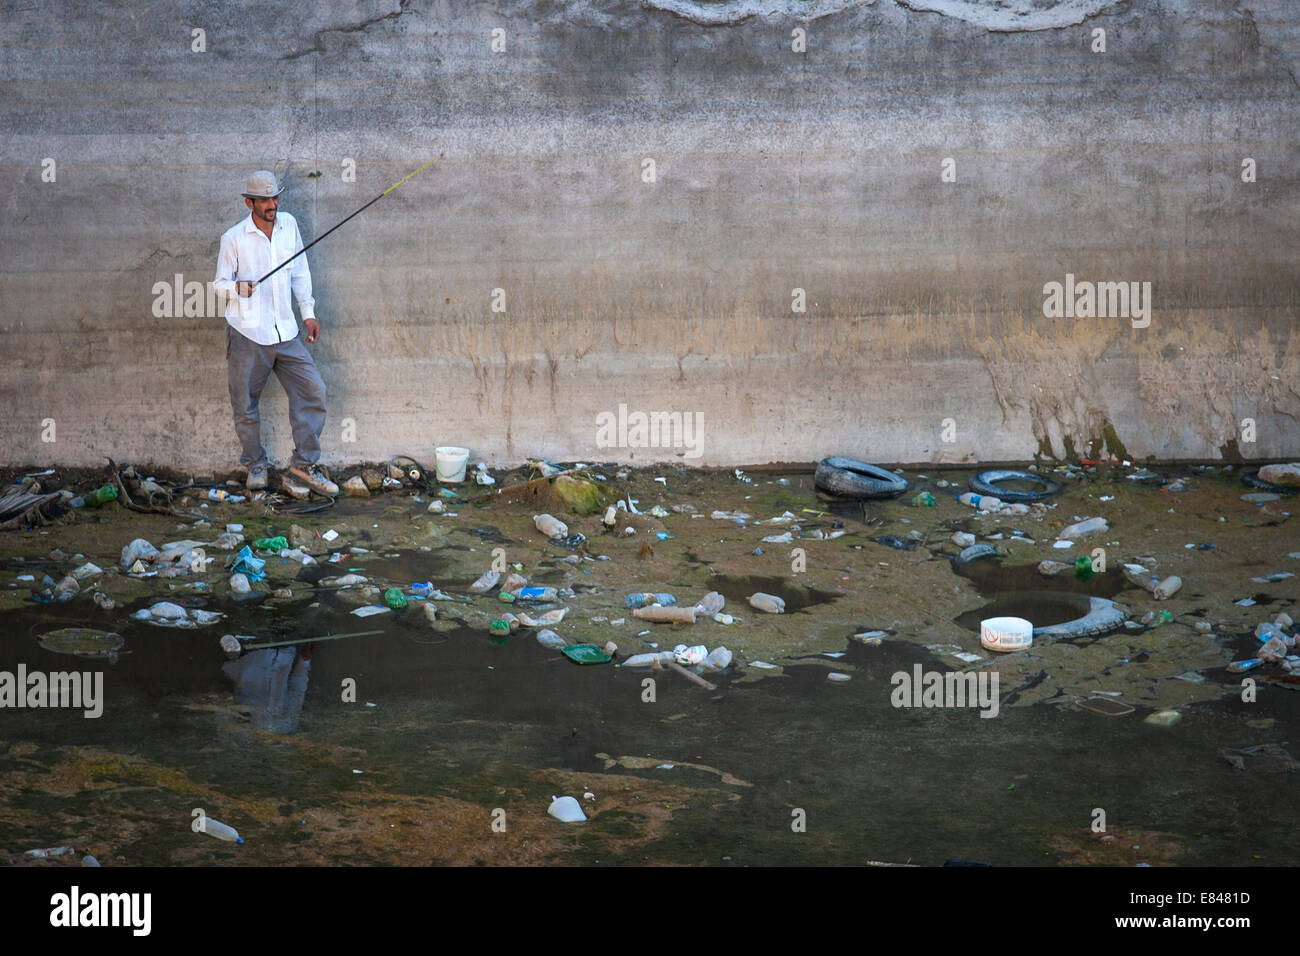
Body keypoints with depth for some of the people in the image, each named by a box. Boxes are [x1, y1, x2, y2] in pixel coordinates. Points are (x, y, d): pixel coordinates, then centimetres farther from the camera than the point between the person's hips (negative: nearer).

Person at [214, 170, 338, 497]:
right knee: (246, 405, 2)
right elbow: (220, 283, -1)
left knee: (312, 390, -2)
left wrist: (308, 312, 14)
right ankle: (255, 466, 22)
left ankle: (303, 466, 6)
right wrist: (238, 288, -23)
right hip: (247, 335, -4)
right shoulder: (233, 238, -5)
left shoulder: (288, 225, 7)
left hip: (286, 333, 4)